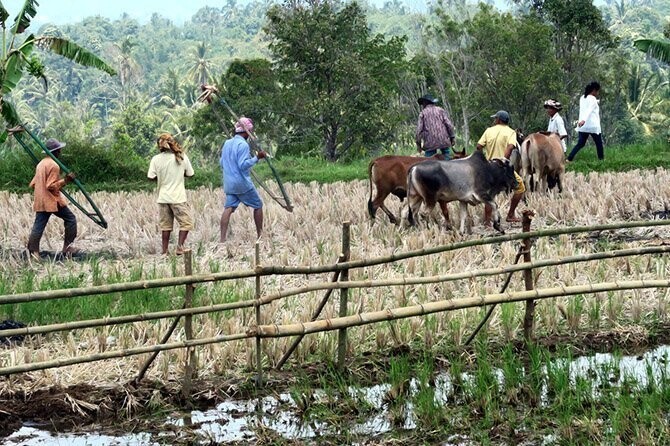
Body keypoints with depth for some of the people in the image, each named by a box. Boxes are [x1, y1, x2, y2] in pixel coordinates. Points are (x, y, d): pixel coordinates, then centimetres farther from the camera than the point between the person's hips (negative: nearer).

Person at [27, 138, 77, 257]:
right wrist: (65, 181, -18)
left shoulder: (41, 164, 15)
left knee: (38, 226, 3)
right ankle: (67, 247, 5)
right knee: (70, 219, 6)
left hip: (40, 202, 8)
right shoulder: (54, 165, -13)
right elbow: (51, 186, -17)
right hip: (53, 201, -8)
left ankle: (33, 251, -5)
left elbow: (33, 184, 18)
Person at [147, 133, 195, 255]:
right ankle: (179, 247, -2)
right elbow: (190, 174, 4)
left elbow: (151, 177, -6)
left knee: (165, 226, 12)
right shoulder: (182, 157, -5)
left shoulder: (156, 159, -5)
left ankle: (164, 251, 14)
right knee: (186, 222, 8)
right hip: (178, 198, -2)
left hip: (163, 198, 2)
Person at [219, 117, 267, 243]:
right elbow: (243, 165, -22)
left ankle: (222, 239, -13)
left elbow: (222, 163, 18)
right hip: (243, 183, -7)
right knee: (258, 205, 9)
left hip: (229, 184, 7)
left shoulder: (227, 143, 11)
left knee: (228, 208, 0)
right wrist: (256, 158, -19)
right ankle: (260, 235, 13)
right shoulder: (243, 145, -14)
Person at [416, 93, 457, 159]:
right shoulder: (440, 110, 10)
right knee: (447, 159, 5)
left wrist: (418, 143, 4)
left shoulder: (423, 113, 6)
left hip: (430, 143, -1)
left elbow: (419, 129, -1)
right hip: (444, 141, 1)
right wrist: (452, 137, 6)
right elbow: (449, 124, 1)